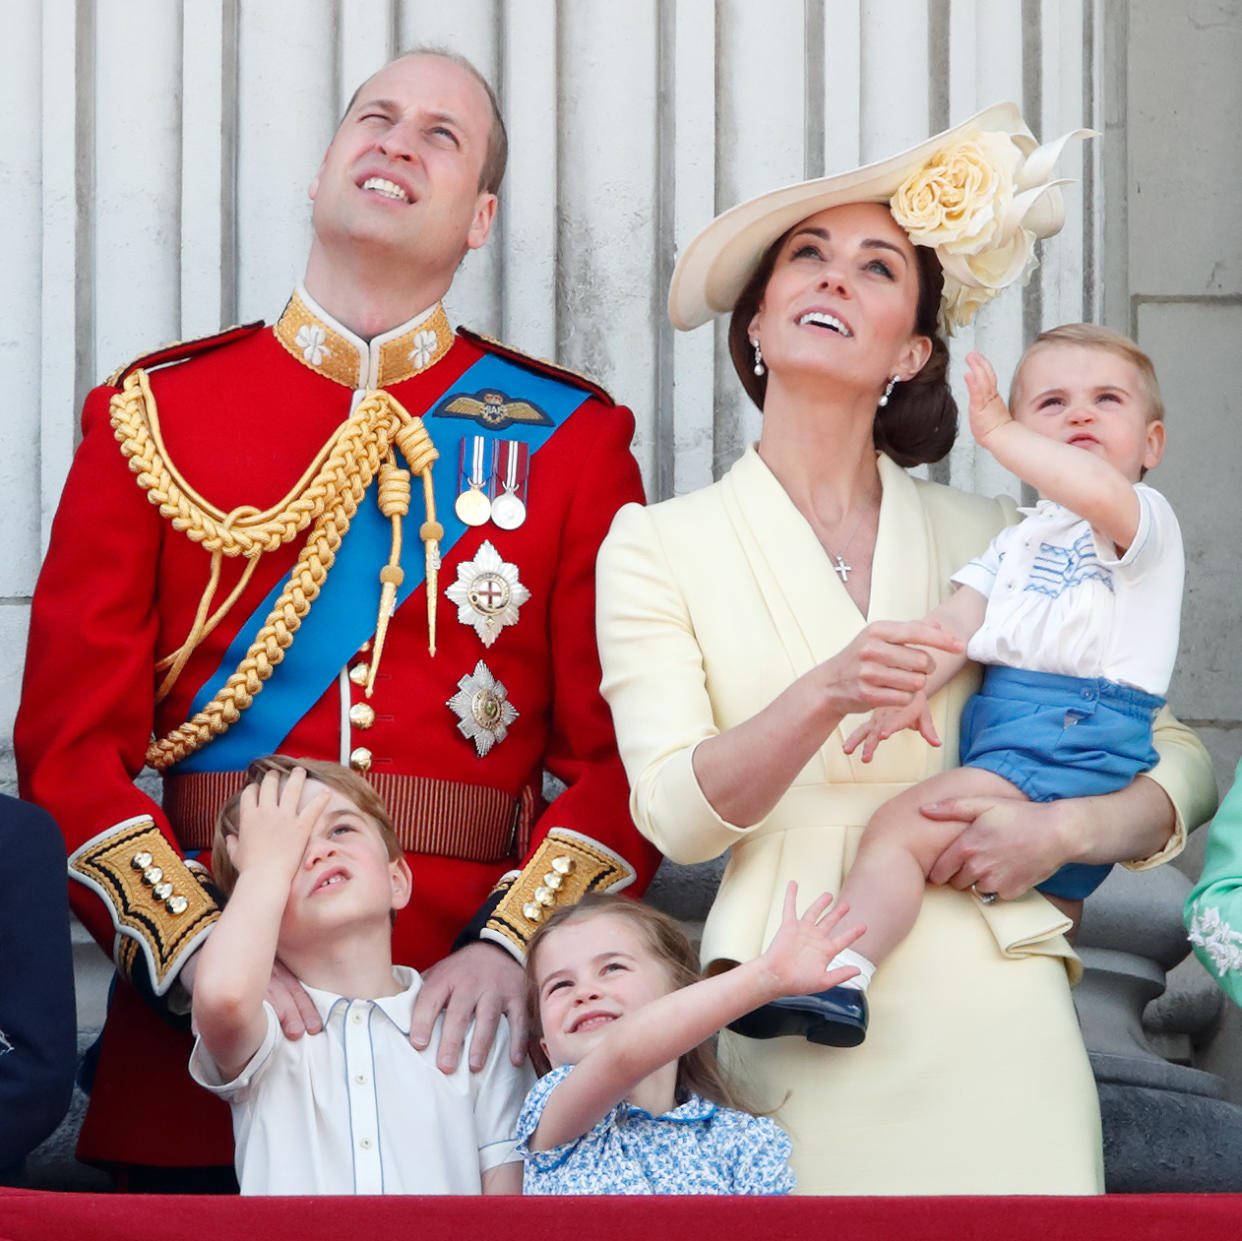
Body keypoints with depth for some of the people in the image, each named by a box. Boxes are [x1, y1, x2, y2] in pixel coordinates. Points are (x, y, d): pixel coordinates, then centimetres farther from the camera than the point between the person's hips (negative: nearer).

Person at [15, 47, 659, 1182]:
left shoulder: (573, 436, 8)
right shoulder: (152, 414, 8)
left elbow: (619, 750, 2)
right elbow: (73, 740, 1)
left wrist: (514, 946, -14)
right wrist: (195, 946, -14)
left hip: (467, 1032, 0)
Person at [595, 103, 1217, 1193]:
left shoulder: (986, 541, 11)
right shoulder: (657, 548, 6)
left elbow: (1180, 761, 14)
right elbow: (675, 814, -7)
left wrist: (1063, 830, -7)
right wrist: (824, 699, -24)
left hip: (991, 1008, 2)